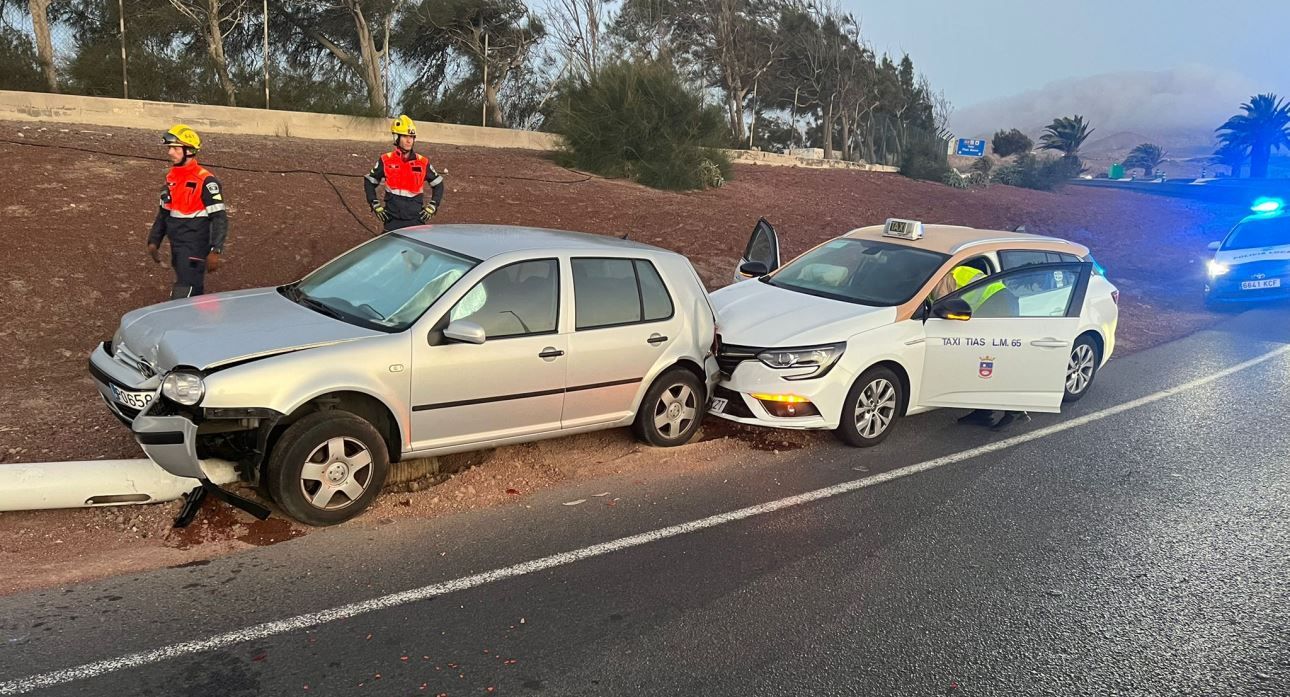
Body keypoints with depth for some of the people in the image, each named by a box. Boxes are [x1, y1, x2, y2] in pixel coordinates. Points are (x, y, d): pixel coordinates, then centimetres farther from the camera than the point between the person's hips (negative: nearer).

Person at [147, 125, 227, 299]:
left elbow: (219, 218, -17)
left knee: (182, 296, -11)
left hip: (195, 248, -8)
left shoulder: (205, 181, -15)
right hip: (176, 247, 8)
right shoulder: (171, 178, 11)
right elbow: (163, 213, 20)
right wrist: (154, 241, 16)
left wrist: (215, 251, -21)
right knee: (193, 293, 17)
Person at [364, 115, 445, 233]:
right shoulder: (386, 161, 1)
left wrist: (432, 207, 4)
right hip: (392, 220, 0)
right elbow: (369, 182, 12)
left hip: (416, 219, 1)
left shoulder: (423, 162, 2)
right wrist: (376, 206, 4)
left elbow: (438, 184, 14)